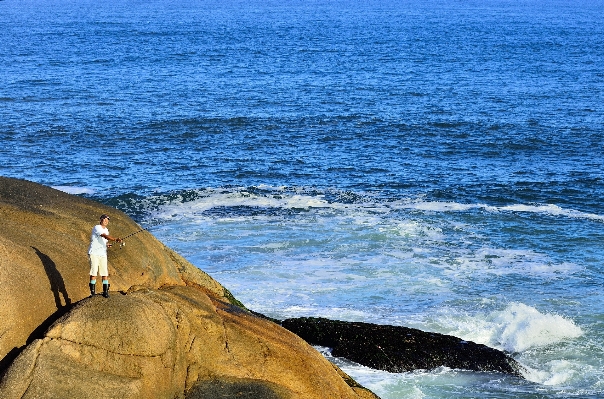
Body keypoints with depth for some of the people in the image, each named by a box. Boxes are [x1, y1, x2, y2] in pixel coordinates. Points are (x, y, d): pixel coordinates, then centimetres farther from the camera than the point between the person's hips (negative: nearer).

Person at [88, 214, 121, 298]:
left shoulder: (106, 230, 15)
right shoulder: (97, 228, -10)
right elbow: (105, 236, -25)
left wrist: (107, 244, 1)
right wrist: (115, 240, -37)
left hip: (103, 254, 6)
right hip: (94, 253, -6)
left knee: (105, 273, -1)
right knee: (93, 272, -6)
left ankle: (105, 291, 4)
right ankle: (92, 291, 2)